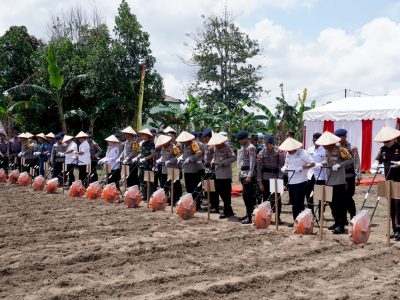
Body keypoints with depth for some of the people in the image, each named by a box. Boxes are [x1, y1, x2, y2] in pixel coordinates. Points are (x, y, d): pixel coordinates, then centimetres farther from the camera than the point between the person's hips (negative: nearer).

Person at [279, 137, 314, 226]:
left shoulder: (302, 153, -11)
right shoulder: (288, 154, 9)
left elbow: (312, 164, -11)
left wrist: (302, 167, -24)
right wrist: (285, 167, 3)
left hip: (300, 182, -7)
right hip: (290, 181, 7)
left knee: (298, 203, -5)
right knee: (293, 202, 11)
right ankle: (295, 220, 20)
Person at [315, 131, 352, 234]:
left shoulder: (340, 150, -13)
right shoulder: (327, 150, 9)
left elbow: (350, 160, -12)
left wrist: (339, 165, -22)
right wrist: (323, 163, 3)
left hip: (339, 182, -7)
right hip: (329, 181, 7)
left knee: (340, 204, -4)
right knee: (332, 203, 12)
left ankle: (341, 225, 1)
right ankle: (337, 222, 24)